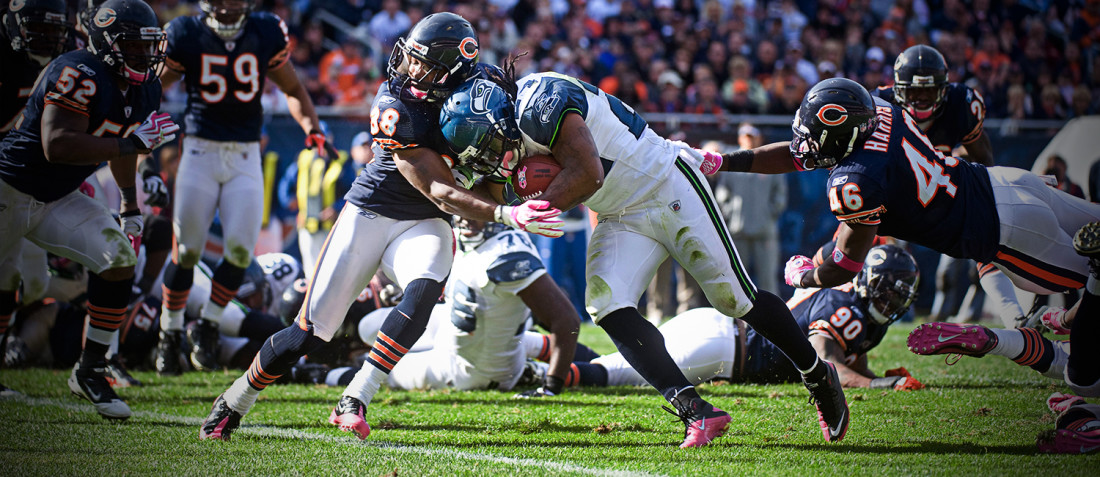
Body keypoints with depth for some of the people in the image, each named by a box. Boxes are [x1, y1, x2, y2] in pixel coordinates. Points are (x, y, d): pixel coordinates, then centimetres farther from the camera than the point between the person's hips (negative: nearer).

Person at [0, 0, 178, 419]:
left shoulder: (144, 91, 1)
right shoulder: (79, 76, -26)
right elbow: (57, 147, -35)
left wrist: (131, 206, 23)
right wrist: (134, 143, -35)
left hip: (58, 201, 7)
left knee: (119, 259, -11)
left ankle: (90, 370, 1)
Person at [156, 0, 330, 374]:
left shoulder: (266, 34, 0)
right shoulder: (186, 36, -5)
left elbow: (292, 89, 13)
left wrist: (312, 130, -1)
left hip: (245, 157, 1)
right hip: (201, 150, -1)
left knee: (240, 248, -9)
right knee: (187, 250, -3)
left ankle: (208, 328, 10)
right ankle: (170, 334, 14)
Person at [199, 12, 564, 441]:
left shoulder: (479, 87, -10)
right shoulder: (394, 107, -24)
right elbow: (439, 192, -26)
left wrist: (492, 167, -15)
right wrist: (508, 216, -38)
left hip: (423, 226, 3)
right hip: (370, 214, -3)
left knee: (424, 290, -32)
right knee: (308, 333, -4)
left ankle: (354, 402, -26)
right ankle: (232, 404, 20)